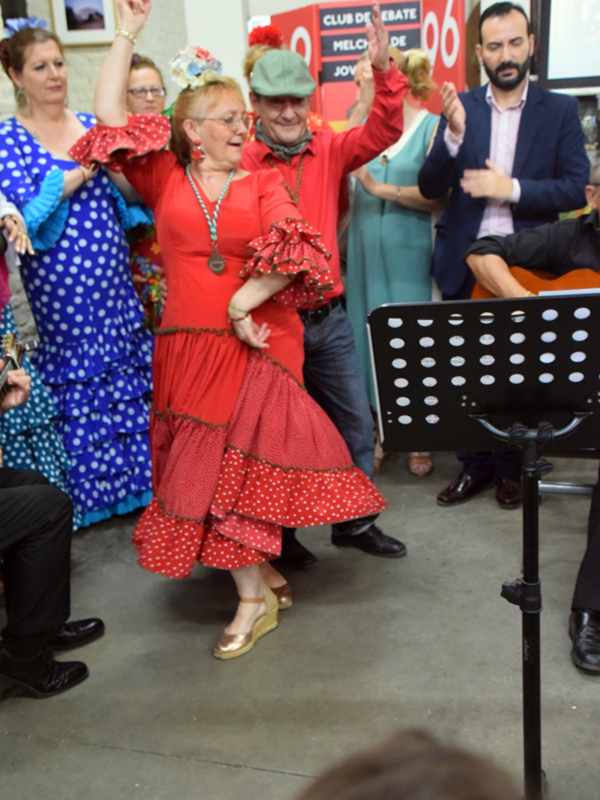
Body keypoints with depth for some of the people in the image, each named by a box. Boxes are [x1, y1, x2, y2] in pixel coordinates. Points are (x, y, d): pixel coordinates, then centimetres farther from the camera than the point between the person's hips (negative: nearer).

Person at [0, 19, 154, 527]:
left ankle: (135, 483, 25)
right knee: (76, 390, 4)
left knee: (129, 385, 9)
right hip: (59, 287, -4)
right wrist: (74, 177, -23)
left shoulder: (92, 125, 9)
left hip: (114, 279, 4)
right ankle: (83, 494, 21)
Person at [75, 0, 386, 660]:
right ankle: (265, 579, 24)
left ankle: (253, 598, 13)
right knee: (207, 470, 6)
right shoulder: (166, 180, 8)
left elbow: (291, 252, -9)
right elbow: (109, 120, 2)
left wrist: (244, 303, -18)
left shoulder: (262, 185, 6)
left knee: (233, 464, -2)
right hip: (189, 344, 2)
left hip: (257, 340, -2)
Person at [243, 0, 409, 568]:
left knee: (356, 423, 13)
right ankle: (279, 532, 28)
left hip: (328, 318, 5)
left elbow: (382, 133, -8)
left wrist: (384, 71, -21)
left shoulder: (329, 151, 4)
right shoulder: (240, 164, -10)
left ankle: (353, 522, 32)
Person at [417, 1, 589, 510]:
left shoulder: (560, 111, 1)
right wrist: (453, 135, -19)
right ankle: (476, 464, 25)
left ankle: (512, 467, 25)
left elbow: (576, 189, -5)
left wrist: (512, 189, -16)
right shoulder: (461, 108, 3)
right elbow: (430, 188, -3)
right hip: (466, 263, 1)